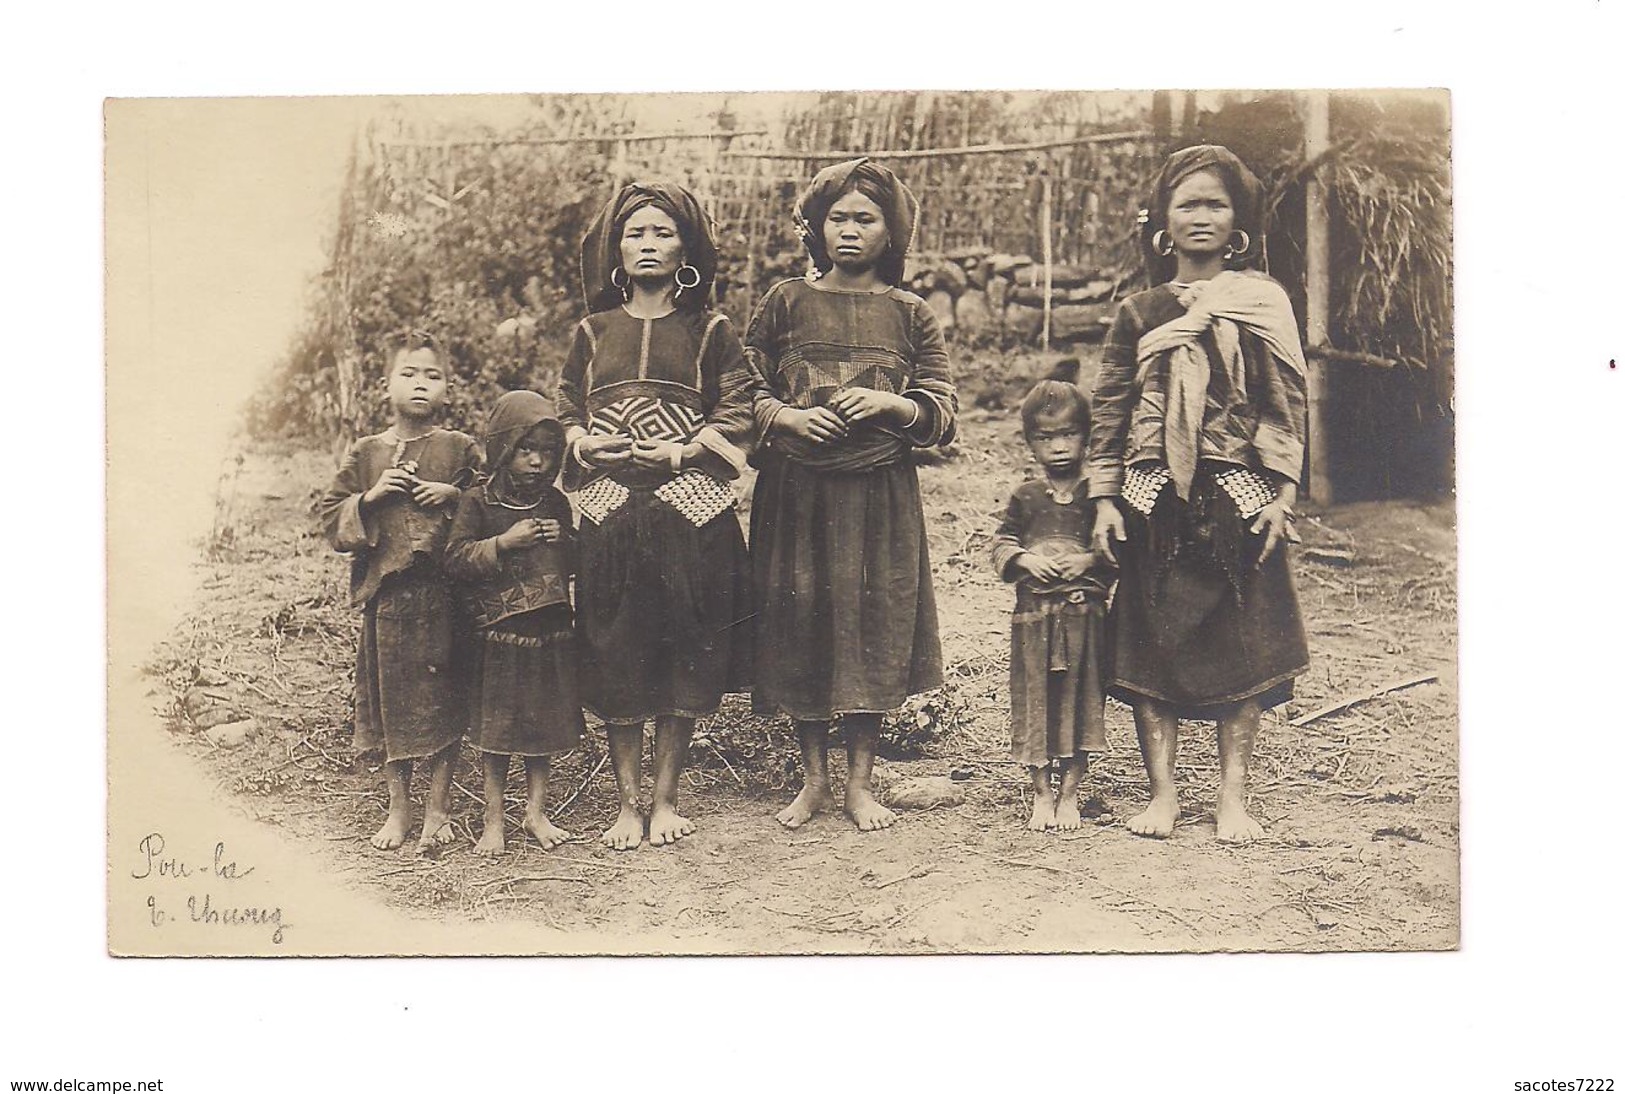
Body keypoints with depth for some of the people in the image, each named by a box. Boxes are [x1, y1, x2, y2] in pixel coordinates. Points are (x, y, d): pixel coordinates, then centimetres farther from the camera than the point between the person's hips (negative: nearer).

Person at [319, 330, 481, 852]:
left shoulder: (461, 449, 4)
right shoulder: (365, 454, 8)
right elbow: (331, 516, 8)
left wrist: (454, 495, -9)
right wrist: (369, 498, -8)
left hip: (444, 591, -2)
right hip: (386, 591, 2)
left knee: (442, 696, 3)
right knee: (390, 694, 8)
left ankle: (438, 807, 16)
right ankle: (398, 808, 22)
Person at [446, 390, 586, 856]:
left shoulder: (555, 502, 8)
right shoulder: (478, 502, -4)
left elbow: (577, 562, 14)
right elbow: (455, 559, -11)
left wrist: (562, 541, -7)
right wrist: (504, 543, -20)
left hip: (552, 631, 4)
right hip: (498, 631, -4)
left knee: (545, 724, 11)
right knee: (496, 729, 4)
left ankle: (536, 812, 25)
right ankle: (493, 821, 16)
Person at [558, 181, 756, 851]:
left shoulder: (710, 332, 8)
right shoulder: (593, 332, 14)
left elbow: (737, 416, 3)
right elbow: (563, 415, 15)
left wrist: (682, 451, -10)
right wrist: (587, 444, -6)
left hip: (691, 513, -1)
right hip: (610, 512, 2)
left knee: (684, 658, 1)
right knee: (615, 661, 1)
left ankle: (666, 799, 13)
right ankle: (627, 802, 12)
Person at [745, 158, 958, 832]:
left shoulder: (910, 315, 7)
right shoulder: (785, 303, 7)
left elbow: (942, 412, 5)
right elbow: (744, 393, 9)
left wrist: (888, 404, -13)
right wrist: (788, 417, -10)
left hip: (880, 495, 0)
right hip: (794, 491, 0)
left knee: (874, 626, 1)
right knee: (798, 625, 2)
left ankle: (860, 781, 15)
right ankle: (813, 778, 18)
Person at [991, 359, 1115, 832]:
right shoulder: (1025, 497, 6)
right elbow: (1000, 546, 9)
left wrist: (1090, 560, -15)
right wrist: (1025, 559, -9)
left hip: (1085, 614, -1)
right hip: (1033, 615, 1)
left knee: (1079, 700, 3)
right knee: (1034, 700, 5)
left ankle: (1069, 793, 16)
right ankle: (1041, 793, 18)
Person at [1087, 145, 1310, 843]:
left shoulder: (1265, 303, 6)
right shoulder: (1140, 312, 9)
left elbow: (1290, 403, 4)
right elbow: (1110, 407, 9)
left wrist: (1281, 495, -4)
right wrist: (1104, 498, 3)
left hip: (1239, 497, -1)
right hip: (1155, 498, 1)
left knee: (1243, 645, 1)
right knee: (1151, 641, 1)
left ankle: (1232, 797, 11)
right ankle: (1162, 791, 12)